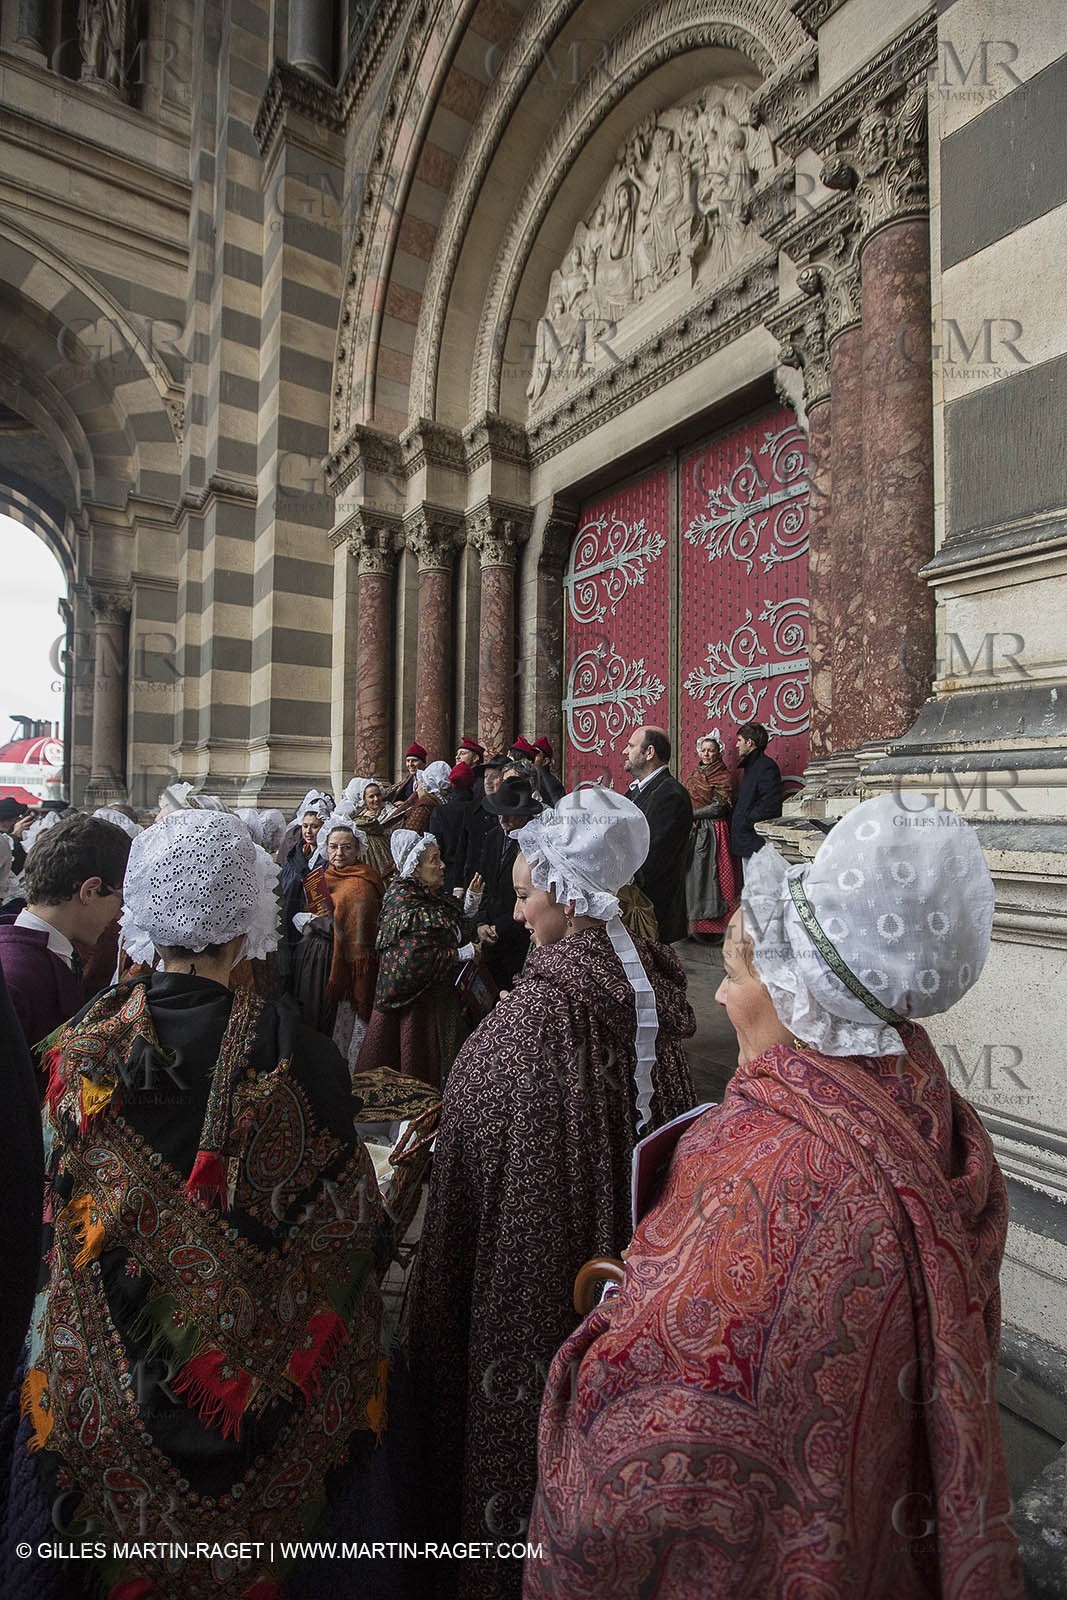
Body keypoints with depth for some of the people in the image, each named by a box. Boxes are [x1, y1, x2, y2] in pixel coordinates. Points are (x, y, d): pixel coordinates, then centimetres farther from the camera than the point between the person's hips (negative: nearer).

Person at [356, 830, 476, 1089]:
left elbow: (455, 933, 14)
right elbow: (416, 959, -25)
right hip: (417, 1005, -8)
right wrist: (463, 953, -18)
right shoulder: (407, 907, -20)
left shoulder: (436, 897, 7)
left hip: (440, 1000, 8)